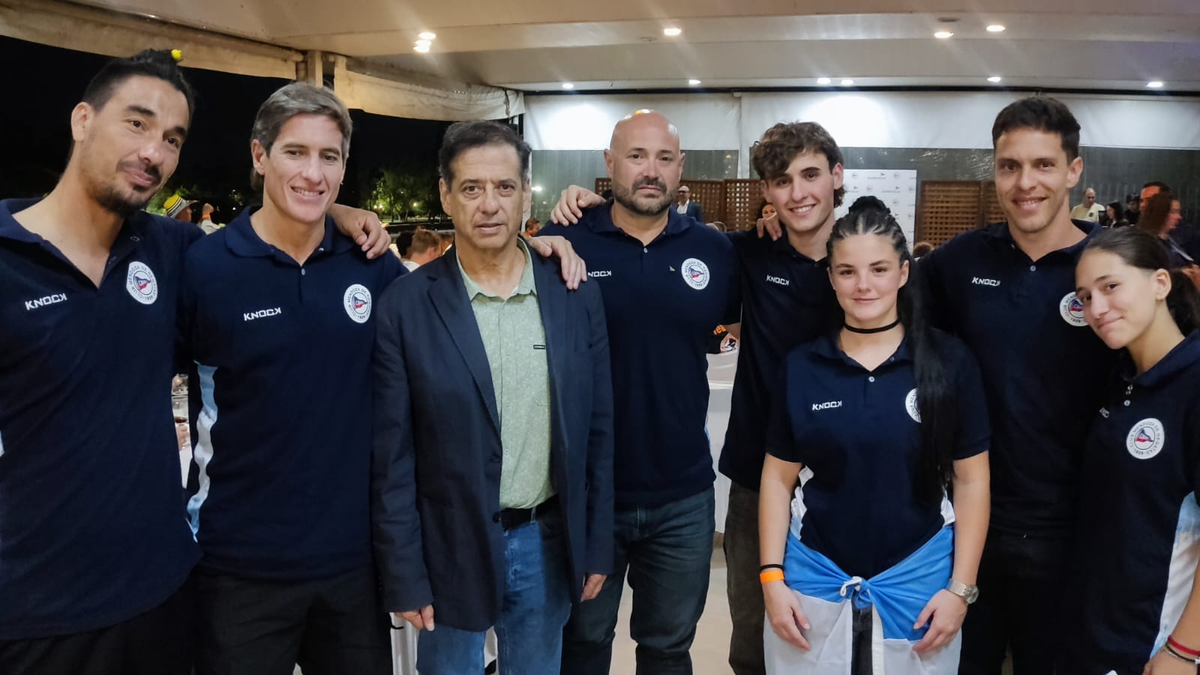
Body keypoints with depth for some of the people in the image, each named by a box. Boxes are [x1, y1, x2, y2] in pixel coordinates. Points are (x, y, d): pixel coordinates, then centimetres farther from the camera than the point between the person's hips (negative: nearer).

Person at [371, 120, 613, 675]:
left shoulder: (576, 296, -2)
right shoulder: (405, 307, -10)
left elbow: (597, 431, 3)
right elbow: (391, 457, -7)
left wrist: (597, 547, 4)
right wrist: (405, 577, -7)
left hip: (547, 545, 2)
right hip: (449, 550, -2)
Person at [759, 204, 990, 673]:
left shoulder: (950, 361, -6)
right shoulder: (801, 366, -2)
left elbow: (972, 480, -2)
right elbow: (778, 478, 2)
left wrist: (961, 587, -5)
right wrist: (771, 576, -3)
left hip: (918, 576, -1)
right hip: (814, 574, 1)